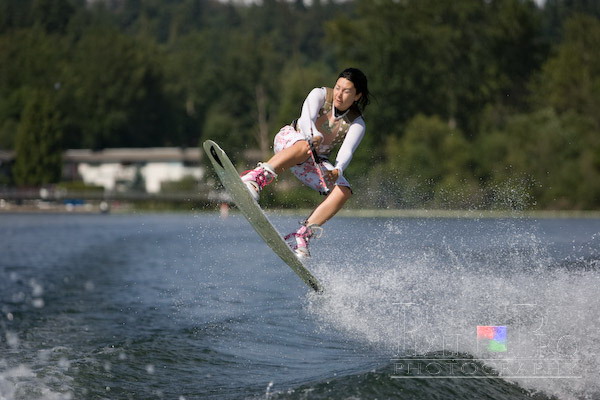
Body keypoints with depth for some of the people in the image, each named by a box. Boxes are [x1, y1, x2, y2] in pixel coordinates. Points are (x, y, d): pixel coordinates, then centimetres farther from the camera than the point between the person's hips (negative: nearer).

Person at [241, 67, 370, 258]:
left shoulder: (357, 125, -11)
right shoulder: (320, 94, -14)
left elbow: (346, 151, -29)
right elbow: (307, 117, -34)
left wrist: (337, 171, -52)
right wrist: (313, 136, -57)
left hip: (314, 163, 3)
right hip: (289, 140, -3)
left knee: (343, 191, -22)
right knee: (304, 147, -39)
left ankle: (302, 235, -29)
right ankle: (255, 178, -55)